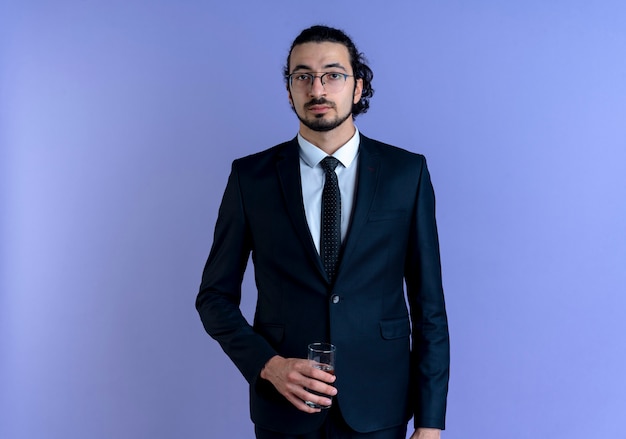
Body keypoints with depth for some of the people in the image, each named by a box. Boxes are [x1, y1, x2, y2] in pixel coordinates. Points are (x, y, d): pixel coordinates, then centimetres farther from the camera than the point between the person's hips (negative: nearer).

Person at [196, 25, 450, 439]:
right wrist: (267, 365, -13)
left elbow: (428, 300, -2)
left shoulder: (407, 172, -3)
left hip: (378, 406, 0)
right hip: (284, 406, 0)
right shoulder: (251, 177, -2)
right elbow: (216, 295, 3)